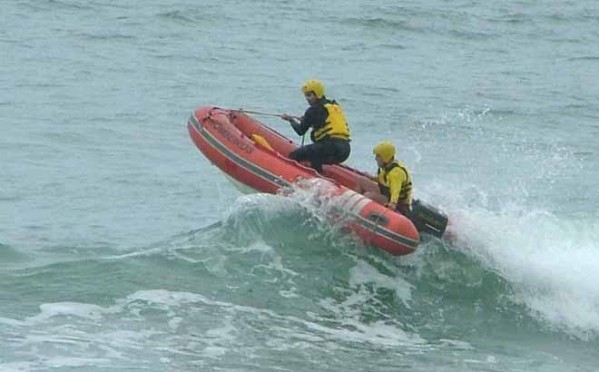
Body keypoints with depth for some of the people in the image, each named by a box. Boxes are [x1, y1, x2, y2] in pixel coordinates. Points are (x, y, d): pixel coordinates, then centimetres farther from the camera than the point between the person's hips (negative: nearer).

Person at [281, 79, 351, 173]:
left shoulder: (314, 110, -1)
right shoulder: (335, 106, 22)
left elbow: (300, 131, 6)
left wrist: (291, 119, 24)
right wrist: (306, 120, 31)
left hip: (330, 147, -8)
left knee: (294, 156, -4)